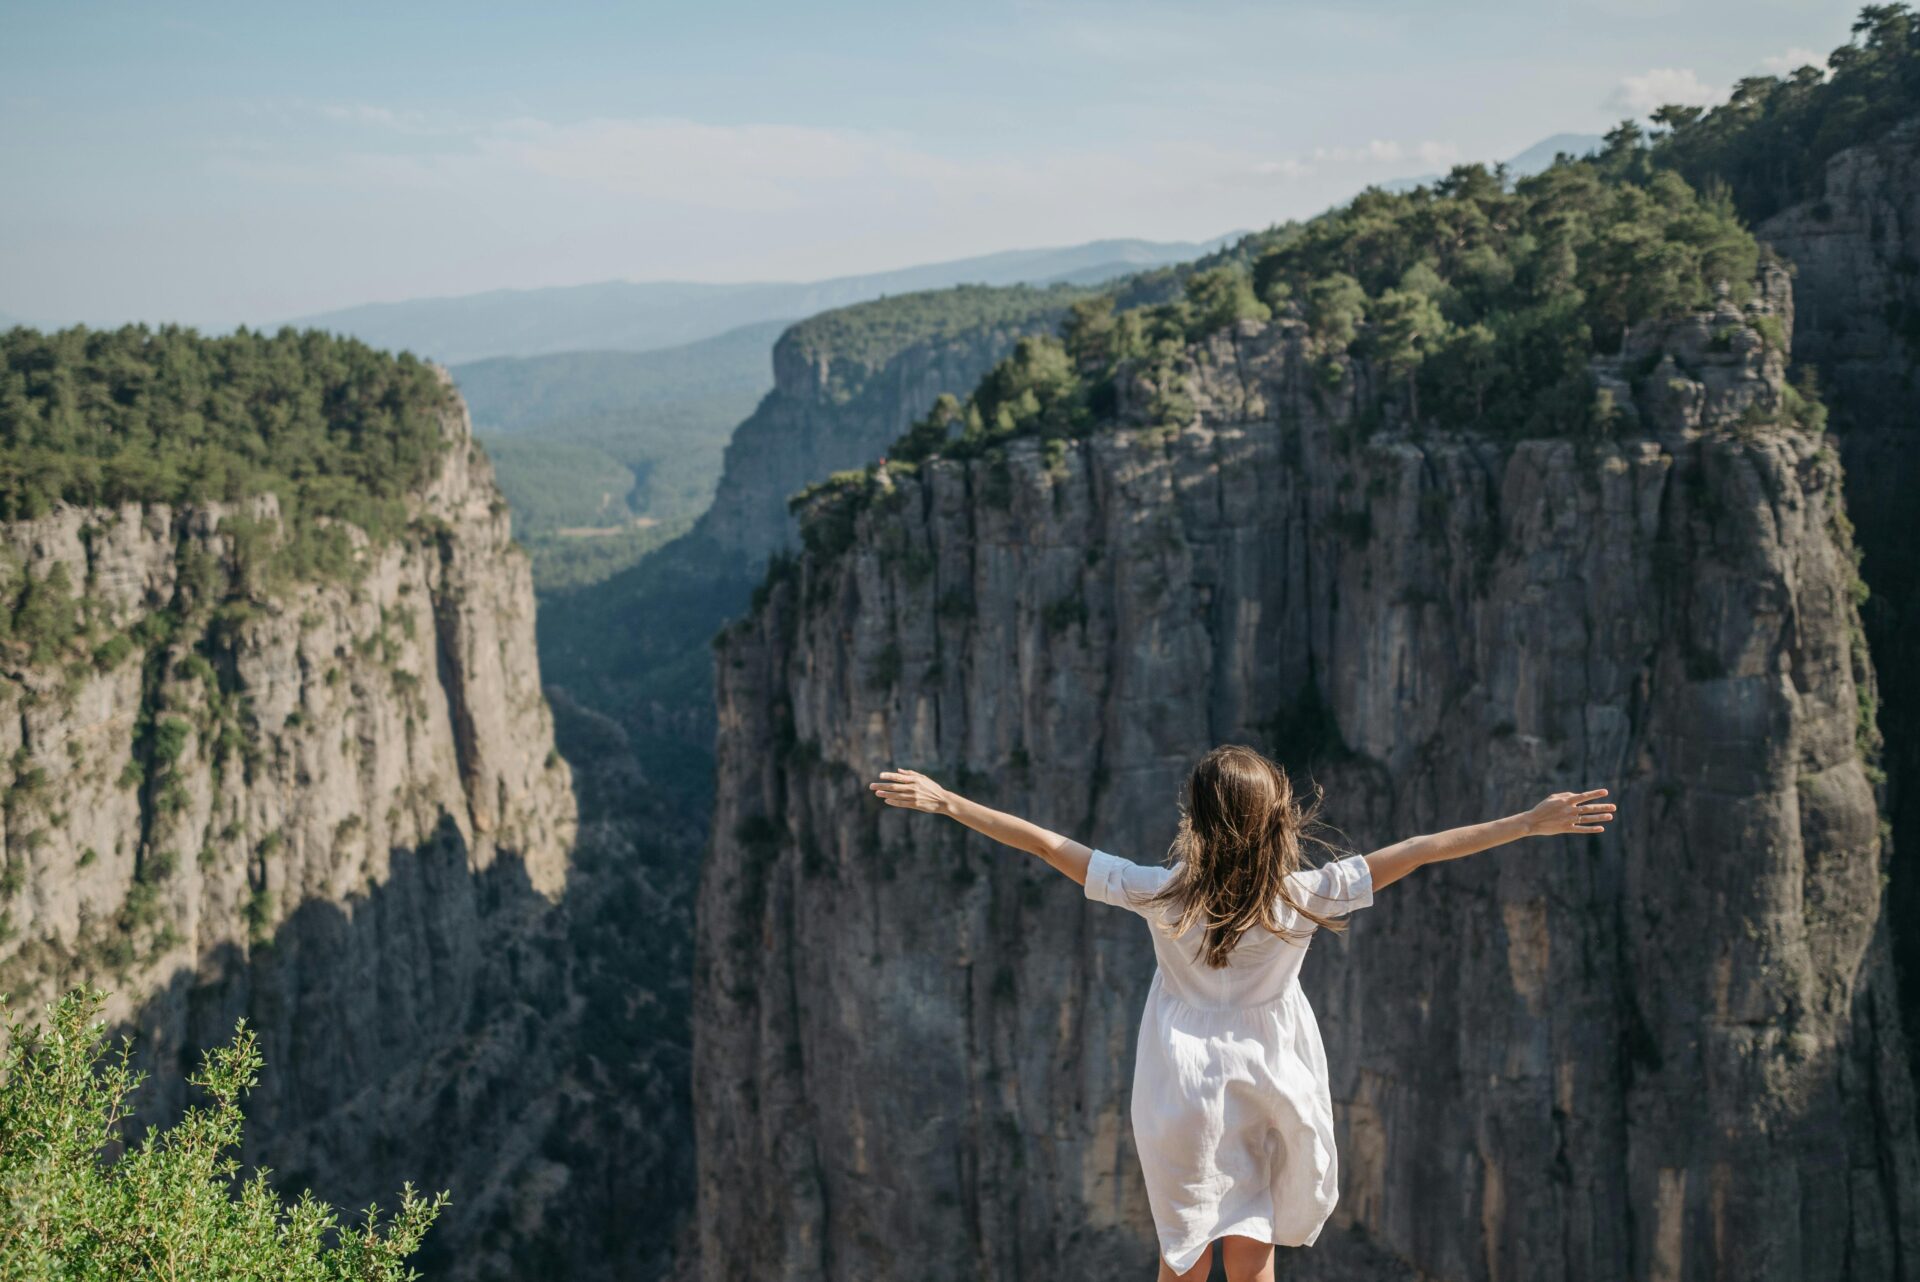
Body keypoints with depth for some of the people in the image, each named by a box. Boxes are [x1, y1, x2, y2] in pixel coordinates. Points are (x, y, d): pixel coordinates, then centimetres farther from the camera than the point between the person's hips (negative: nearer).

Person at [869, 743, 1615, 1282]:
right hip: (1270, 1092, 0)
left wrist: (944, 802, -6)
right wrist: (1534, 823, -6)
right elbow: (1419, 852, -12)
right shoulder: (1305, 897, -16)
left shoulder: (1163, 894, -18)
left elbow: (1046, 845, -13)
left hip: (1183, 1092, 0)